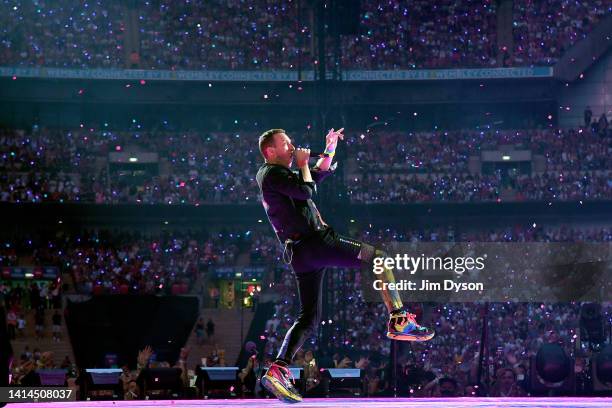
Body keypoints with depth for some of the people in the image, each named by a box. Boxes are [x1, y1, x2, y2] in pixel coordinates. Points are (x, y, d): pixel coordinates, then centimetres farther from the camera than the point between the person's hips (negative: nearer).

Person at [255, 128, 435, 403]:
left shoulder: (277, 175, 26)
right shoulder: (272, 173, -5)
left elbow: (320, 174, 36)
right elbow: (307, 190, -16)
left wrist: (329, 149, 30)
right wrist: (302, 164, -1)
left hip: (301, 254, 10)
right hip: (314, 243, -10)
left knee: (309, 318, 9)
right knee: (380, 257, -7)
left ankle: (277, 371, -1)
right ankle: (399, 321, -14)